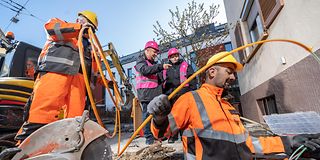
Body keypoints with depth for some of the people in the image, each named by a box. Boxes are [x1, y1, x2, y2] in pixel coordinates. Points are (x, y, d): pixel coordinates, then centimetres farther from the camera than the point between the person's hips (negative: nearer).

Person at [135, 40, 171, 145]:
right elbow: (145, 70, -22)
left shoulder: (154, 63, 24)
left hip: (156, 93, 7)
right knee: (147, 114, -3)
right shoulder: (140, 61, 1)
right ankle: (148, 137, 6)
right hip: (146, 94, -7)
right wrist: (161, 66, -25)